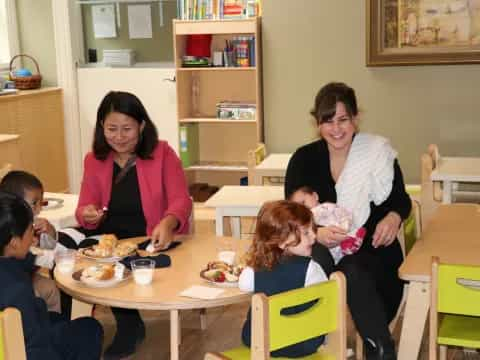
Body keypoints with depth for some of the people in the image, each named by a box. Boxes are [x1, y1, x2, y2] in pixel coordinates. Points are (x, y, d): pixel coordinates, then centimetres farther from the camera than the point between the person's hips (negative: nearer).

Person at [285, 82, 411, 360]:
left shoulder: (378, 153, -2)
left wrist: (393, 217, -17)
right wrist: (317, 233, -26)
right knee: (316, 260, -35)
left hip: (371, 251, -1)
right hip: (322, 249, 1)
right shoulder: (304, 159, 0)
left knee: (353, 273, -35)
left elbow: (401, 200, 8)